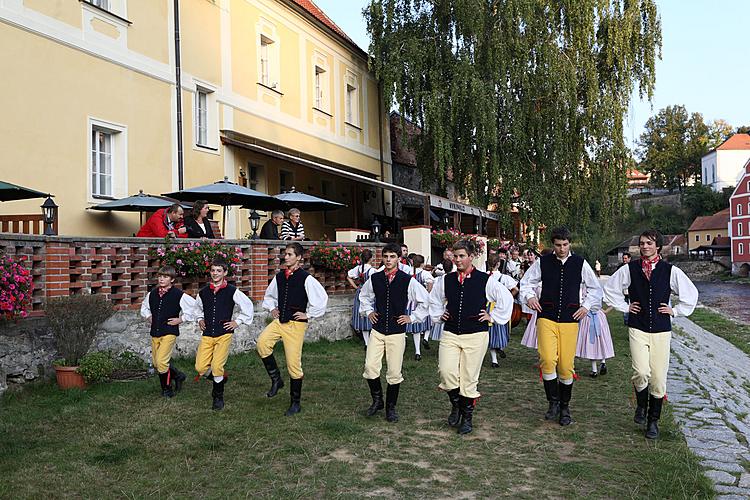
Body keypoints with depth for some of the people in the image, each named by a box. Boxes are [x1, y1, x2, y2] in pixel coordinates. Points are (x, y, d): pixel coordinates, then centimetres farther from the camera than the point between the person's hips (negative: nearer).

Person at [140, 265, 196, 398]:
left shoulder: (178, 295, -10)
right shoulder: (152, 294, 8)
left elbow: (194, 306, -9)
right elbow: (144, 306, 28)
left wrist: (181, 319, -8)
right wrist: (149, 317, 12)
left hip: (169, 332, -6)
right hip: (155, 332, 6)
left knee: (161, 362, -14)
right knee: (156, 364, 11)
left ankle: (167, 390, 5)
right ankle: (178, 375, 33)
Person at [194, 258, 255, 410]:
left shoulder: (232, 291, -3)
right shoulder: (203, 292, 9)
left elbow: (248, 305, 5)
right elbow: (198, 308, 30)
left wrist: (238, 321, 2)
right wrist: (200, 320, 16)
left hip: (224, 334, -4)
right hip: (207, 335, 4)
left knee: (217, 366, -12)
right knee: (200, 368, -5)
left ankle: (218, 396, 11)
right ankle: (221, 378, 26)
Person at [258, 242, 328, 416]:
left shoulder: (306, 278, -10)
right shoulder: (279, 276, 9)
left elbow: (322, 298, -12)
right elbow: (269, 295, 28)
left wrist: (309, 315, -7)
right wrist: (272, 309, 12)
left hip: (296, 324, -5)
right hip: (279, 321, 5)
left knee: (293, 364, -1)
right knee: (262, 343, -23)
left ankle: (295, 403, 15)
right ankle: (276, 379, -3)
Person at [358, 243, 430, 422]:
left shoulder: (408, 281, -6)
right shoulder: (374, 278, 3)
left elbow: (425, 301, 5)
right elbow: (364, 296, 25)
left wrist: (412, 317, 3)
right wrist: (368, 311, 13)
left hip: (397, 331, -2)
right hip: (377, 330, 2)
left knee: (394, 372, 2)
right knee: (370, 367, -7)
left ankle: (391, 408, 20)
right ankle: (377, 400, 17)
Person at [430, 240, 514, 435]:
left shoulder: (485, 280, -3)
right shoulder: (445, 280, 7)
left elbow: (506, 298, 7)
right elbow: (434, 299, 26)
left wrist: (492, 316, 4)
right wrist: (439, 315, 15)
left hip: (476, 335, -2)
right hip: (450, 334, 2)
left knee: (469, 378, 2)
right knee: (446, 371, -14)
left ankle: (467, 417, 21)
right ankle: (456, 405, 14)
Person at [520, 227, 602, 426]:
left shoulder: (580, 263, 6)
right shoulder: (543, 262, 4)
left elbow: (596, 288, 17)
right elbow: (526, 282, 16)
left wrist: (586, 306, 5)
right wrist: (529, 296, -2)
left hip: (570, 320, 0)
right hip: (546, 318, 0)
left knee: (566, 366, 0)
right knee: (547, 360, -16)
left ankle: (564, 407, 20)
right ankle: (553, 402, 4)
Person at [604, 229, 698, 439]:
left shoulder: (671, 271, 1)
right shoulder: (629, 269, 2)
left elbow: (691, 293, 13)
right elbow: (610, 288, 15)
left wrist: (675, 310, 8)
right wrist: (624, 306, 9)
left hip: (661, 330, 1)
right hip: (637, 329, -1)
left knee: (658, 378, 2)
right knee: (641, 373, -16)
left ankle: (653, 420, 19)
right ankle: (641, 405, 14)